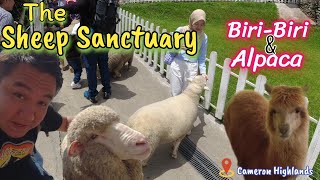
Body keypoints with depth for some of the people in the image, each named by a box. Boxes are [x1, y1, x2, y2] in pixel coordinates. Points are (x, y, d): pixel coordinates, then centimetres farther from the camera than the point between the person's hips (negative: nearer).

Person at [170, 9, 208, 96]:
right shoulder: (180, 30, -3)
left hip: (192, 67, 1)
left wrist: (203, 72, -3)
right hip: (177, 64, 0)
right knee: (175, 92, 5)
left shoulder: (203, 37, 2)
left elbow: (202, 58, 8)